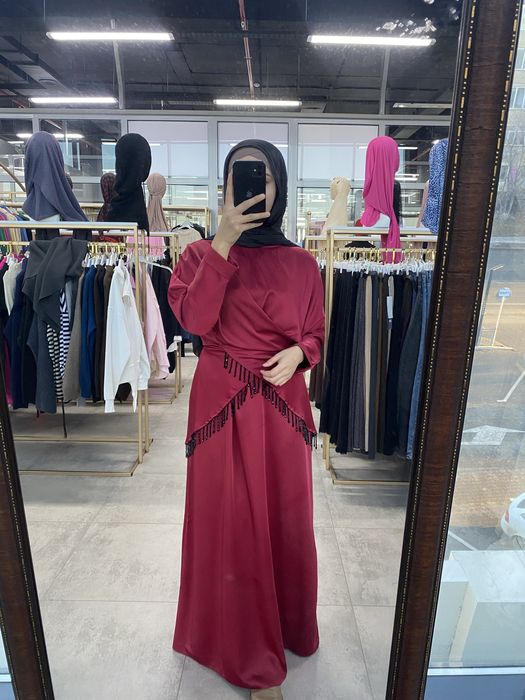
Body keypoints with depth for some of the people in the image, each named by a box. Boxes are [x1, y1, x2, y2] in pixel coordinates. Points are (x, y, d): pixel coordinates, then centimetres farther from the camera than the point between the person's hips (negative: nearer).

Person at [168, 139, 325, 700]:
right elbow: (195, 319, -16)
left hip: (283, 405, 2)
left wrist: (296, 354, -11)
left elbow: (315, 335, 10)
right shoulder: (202, 253, 2)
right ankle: (246, 649, 33)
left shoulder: (301, 263, 4)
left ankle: (286, 626, 44)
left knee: (284, 519, 15)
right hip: (221, 405, -1)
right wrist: (224, 242, -20)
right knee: (229, 521, 9)